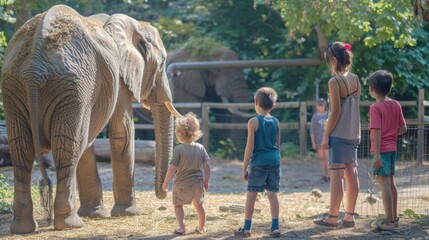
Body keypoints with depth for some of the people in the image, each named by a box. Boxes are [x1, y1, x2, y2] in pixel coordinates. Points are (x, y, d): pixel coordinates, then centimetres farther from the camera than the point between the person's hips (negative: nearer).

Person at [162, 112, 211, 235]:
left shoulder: (178, 149, -17)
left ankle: (182, 227, 3)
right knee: (198, 204, 22)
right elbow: (207, 166, -2)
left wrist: (165, 182, -4)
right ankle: (202, 227, 34)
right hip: (198, 182, 4)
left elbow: (172, 168, -15)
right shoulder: (200, 148, -4)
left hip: (182, 183, -4)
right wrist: (206, 181, 10)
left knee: (178, 204, 15)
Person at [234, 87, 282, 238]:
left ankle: (247, 228, 7)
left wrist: (244, 167, -4)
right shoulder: (276, 122, 7)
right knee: (272, 194, 7)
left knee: (251, 194, 3)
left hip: (258, 162, -5)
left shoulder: (253, 122, -8)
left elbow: (250, 146, -9)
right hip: (274, 160, 5)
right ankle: (275, 227, 4)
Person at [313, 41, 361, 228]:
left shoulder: (334, 82, -13)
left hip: (339, 134, -7)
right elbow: (355, 104, 9)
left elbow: (336, 111, -14)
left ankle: (332, 217, -1)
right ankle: (349, 216, 12)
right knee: (351, 174, 8)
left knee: (336, 174, -4)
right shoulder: (355, 79, 7)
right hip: (354, 134, 7)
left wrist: (326, 135, -10)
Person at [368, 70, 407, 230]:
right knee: (391, 182, 17)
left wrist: (377, 154, -20)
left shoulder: (375, 107, -14)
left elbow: (377, 131, -20)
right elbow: (403, 128, 6)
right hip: (392, 148, 8)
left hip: (381, 149, -8)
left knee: (384, 184, -7)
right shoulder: (396, 105, 6)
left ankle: (389, 222, -9)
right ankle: (394, 217, 25)